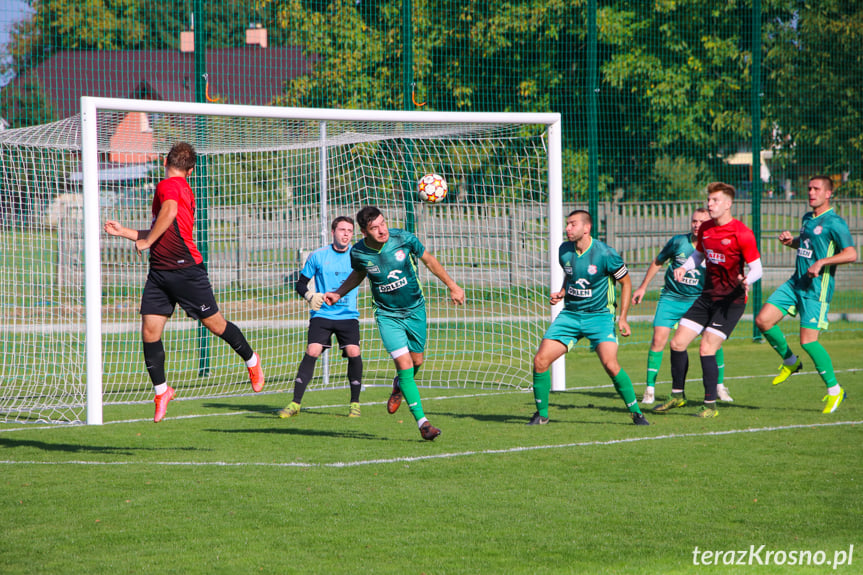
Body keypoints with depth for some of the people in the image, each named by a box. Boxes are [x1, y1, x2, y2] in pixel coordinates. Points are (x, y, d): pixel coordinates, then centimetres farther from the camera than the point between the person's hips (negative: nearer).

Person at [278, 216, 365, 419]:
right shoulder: (318, 256, 1)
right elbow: (301, 283, 6)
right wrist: (310, 295, -13)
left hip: (348, 315, 1)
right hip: (322, 314, -1)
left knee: (353, 352, -17)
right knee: (312, 352, -16)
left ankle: (355, 404, 0)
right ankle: (295, 403, -11)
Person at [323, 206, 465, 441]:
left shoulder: (404, 239, -18)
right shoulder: (358, 252, -15)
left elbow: (428, 260, 1)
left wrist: (452, 286, 6)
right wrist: (338, 294, 1)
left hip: (415, 310, 1)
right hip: (387, 315, -1)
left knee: (416, 361, 12)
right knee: (404, 365, -14)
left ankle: (399, 388, 48)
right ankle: (422, 421, -10)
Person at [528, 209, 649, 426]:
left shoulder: (604, 254, -15)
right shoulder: (564, 251, 0)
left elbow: (626, 282, -2)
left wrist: (623, 318, -8)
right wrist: (561, 293, 2)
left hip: (599, 316, -5)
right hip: (570, 314, 5)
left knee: (610, 364, -23)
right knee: (540, 361, -8)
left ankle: (636, 412, -7)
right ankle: (541, 414, 10)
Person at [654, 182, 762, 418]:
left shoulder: (741, 233, -14)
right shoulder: (705, 229, 7)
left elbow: (756, 268, -11)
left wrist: (747, 281, -33)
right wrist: (684, 268, 4)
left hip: (731, 300, -7)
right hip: (707, 296, 7)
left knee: (707, 349, -15)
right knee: (677, 343, 3)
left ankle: (710, 405, -3)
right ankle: (677, 395, 21)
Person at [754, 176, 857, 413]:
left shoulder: (834, 223, -11)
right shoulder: (807, 218, 14)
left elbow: (851, 254, -19)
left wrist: (822, 262, -25)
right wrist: (791, 240, 10)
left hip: (816, 289, -8)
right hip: (796, 283, 8)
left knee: (808, 340, -12)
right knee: (763, 320, -3)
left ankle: (834, 390, 2)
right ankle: (790, 362, 19)